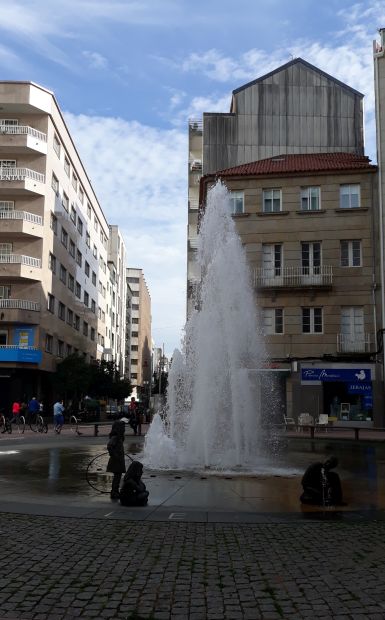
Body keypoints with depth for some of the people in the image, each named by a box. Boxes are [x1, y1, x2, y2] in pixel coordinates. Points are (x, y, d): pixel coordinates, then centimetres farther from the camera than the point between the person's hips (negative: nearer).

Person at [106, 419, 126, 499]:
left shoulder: (119, 437, 12)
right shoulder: (115, 437, -19)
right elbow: (109, 446, -32)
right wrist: (114, 455, -25)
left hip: (119, 460, 10)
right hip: (116, 461, -10)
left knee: (117, 476, 16)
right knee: (117, 476, -4)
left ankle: (115, 492, 25)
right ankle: (114, 493, 2)